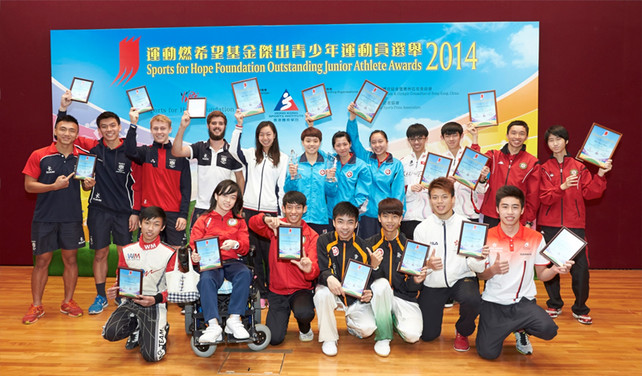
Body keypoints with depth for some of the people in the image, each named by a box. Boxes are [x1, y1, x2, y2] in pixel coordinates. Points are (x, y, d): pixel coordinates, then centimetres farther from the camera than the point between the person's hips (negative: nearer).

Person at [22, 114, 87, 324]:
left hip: (72, 217, 2)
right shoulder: (39, 156, -4)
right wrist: (54, 186, -19)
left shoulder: (83, 156, 3)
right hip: (44, 218, -2)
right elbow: (28, 185, -5)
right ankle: (36, 306, 20)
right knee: (42, 261, 6)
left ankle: (68, 302, 23)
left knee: (70, 259, 8)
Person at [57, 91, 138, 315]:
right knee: (100, 253, 9)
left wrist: (135, 212, -5)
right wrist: (63, 109, -7)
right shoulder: (93, 147, 0)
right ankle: (101, 296, 23)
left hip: (124, 211, -1)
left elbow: (136, 184, -2)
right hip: (99, 209, 1)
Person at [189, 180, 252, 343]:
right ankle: (214, 325, -36)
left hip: (231, 261, 1)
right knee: (206, 279, -35)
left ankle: (234, 320, -27)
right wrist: (195, 256, -18)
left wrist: (235, 244, -14)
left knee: (245, 273, -33)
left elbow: (245, 247, 10)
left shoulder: (238, 221, 20)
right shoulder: (203, 220, 15)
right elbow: (194, 245, 7)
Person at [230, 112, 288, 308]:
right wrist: (239, 125, -13)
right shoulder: (250, 154, 10)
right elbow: (234, 150, -10)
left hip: (270, 211, -1)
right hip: (250, 209, 2)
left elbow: (282, 186, 5)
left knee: (270, 252, 0)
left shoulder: (282, 158, 8)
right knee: (253, 252, 5)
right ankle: (259, 293, 16)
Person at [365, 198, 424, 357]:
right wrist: (374, 266, -24)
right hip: (380, 295, 0)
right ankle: (383, 337, -14)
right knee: (382, 283, -35)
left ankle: (394, 319, 15)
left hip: (404, 296, 1)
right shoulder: (370, 244, -1)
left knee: (412, 335, -23)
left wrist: (416, 281, -20)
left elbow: (410, 288, 3)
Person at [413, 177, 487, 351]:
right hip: (433, 284, 1)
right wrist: (428, 265, -26)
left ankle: (462, 332, 3)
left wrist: (479, 259, -30)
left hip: (461, 279, -1)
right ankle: (435, 309, 37)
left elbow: (475, 266, -8)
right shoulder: (422, 228, -4)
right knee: (428, 335, 0)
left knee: (472, 301, -34)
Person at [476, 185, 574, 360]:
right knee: (488, 353, -14)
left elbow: (541, 274, 5)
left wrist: (555, 270, -16)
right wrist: (493, 270, -24)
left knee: (548, 329, -28)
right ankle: (504, 328, 22)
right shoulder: (487, 237, -5)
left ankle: (521, 329, 10)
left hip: (524, 301, 1)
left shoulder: (535, 238, -1)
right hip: (493, 302, -1)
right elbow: (481, 275, -2)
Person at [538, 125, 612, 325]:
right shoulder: (544, 169, 4)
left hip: (575, 224, 0)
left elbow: (590, 193, 0)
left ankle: (580, 309, 13)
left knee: (580, 267, -3)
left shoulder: (579, 167, 7)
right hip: (550, 224, 0)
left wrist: (600, 175, -12)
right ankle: (554, 305, 22)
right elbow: (545, 197, -7)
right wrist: (562, 187, -22)